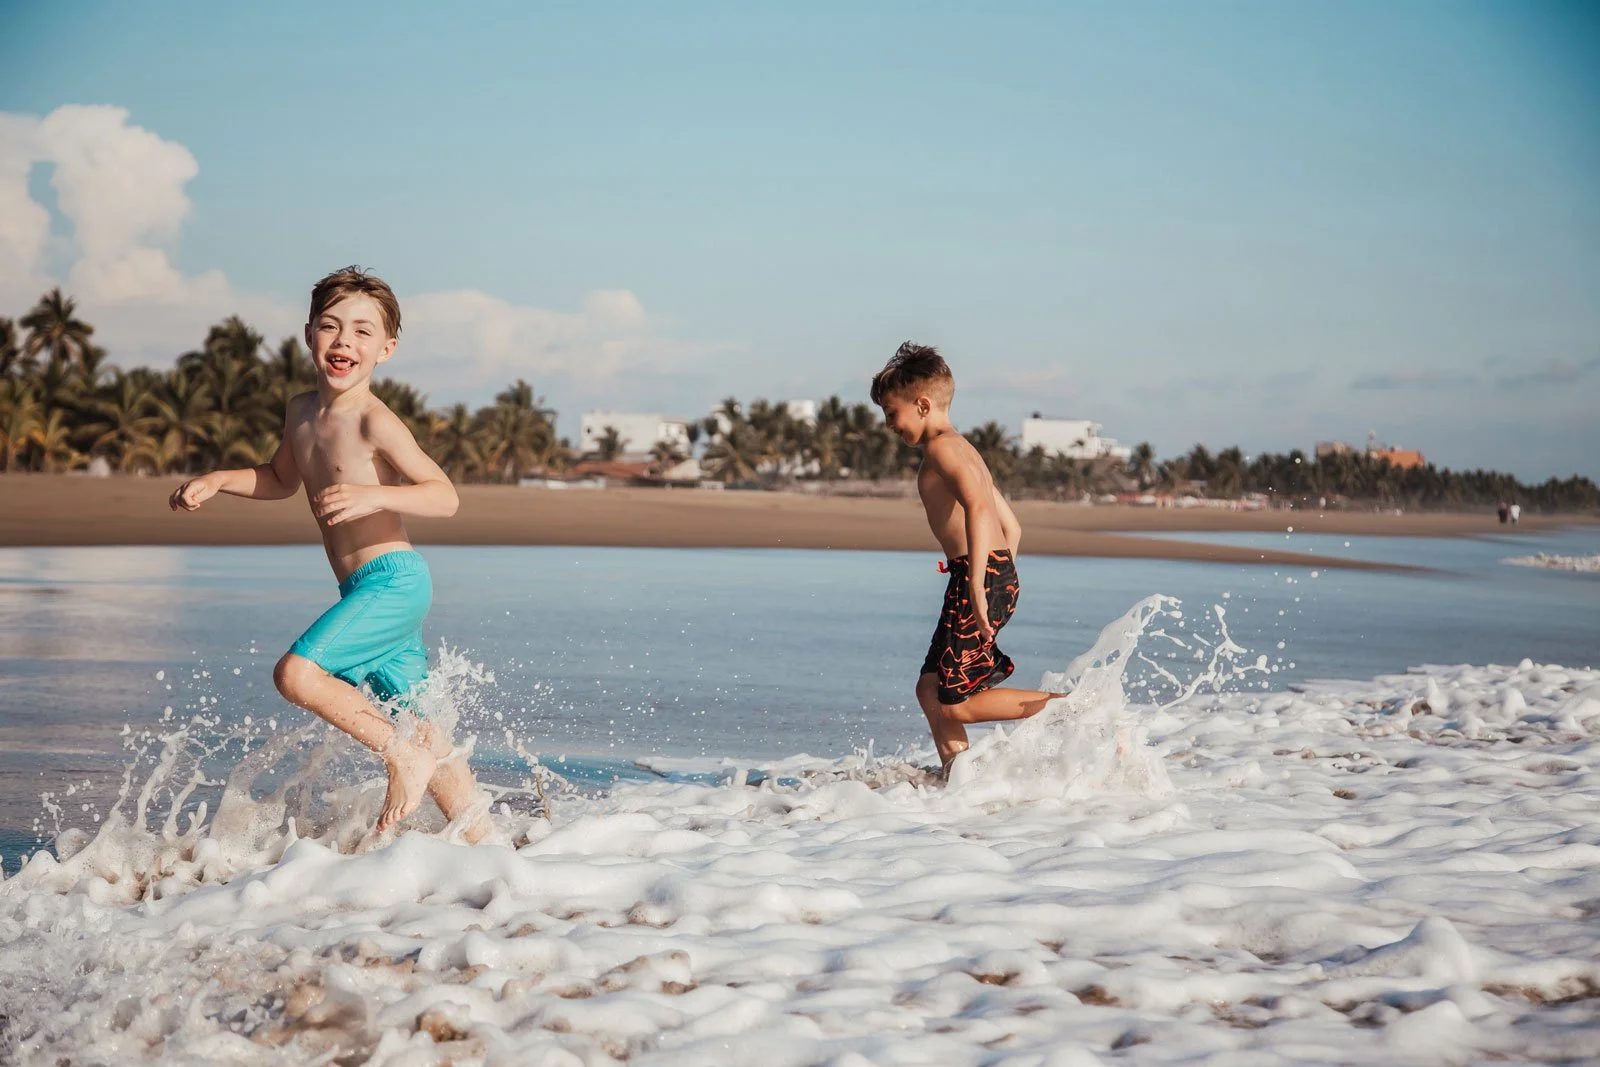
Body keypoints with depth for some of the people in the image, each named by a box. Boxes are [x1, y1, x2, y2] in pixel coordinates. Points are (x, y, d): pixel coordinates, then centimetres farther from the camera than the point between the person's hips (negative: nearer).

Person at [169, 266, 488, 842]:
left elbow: (445, 496, -20)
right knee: (421, 731, 11)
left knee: (296, 672, -21)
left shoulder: (374, 421, -13)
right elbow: (279, 480, 30)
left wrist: (373, 496, -33)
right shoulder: (301, 412, 11)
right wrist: (215, 481, 16)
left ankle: (403, 757, -8)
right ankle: (483, 842, 19)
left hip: (393, 578, -9)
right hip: (365, 592, 9)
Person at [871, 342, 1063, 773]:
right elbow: (1012, 527, 25)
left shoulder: (942, 446, -8)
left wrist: (976, 583, -30)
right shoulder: (963, 449, 23)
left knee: (957, 704, -7)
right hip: (1001, 573, 10)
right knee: (930, 689, 13)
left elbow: (977, 504, -25)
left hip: (980, 575, -10)